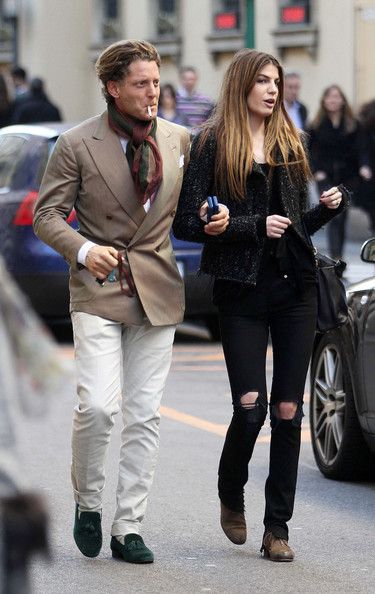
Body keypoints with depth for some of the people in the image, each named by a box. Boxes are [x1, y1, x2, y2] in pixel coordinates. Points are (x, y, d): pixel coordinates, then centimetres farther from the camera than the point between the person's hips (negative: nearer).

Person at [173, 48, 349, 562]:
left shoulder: (289, 143, 14)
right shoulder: (212, 145, -2)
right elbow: (187, 224, -8)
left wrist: (329, 206, -1)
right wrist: (254, 226, -15)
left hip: (295, 289, 4)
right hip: (243, 292, -4)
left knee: (288, 410, 0)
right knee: (251, 407, -8)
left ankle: (277, 528, 6)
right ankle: (231, 498, 21)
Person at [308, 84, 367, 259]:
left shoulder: (352, 125, 5)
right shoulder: (316, 126, 2)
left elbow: (358, 149, 1)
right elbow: (312, 151, 3)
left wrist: (362, 166, -16)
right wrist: (317, 171, -10)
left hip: (348, 177, 2)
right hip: (326, 177, -2)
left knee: (342, 218, 9)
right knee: (334, 216, -15)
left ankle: (338, 254, 21)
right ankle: (335, 256, -20)